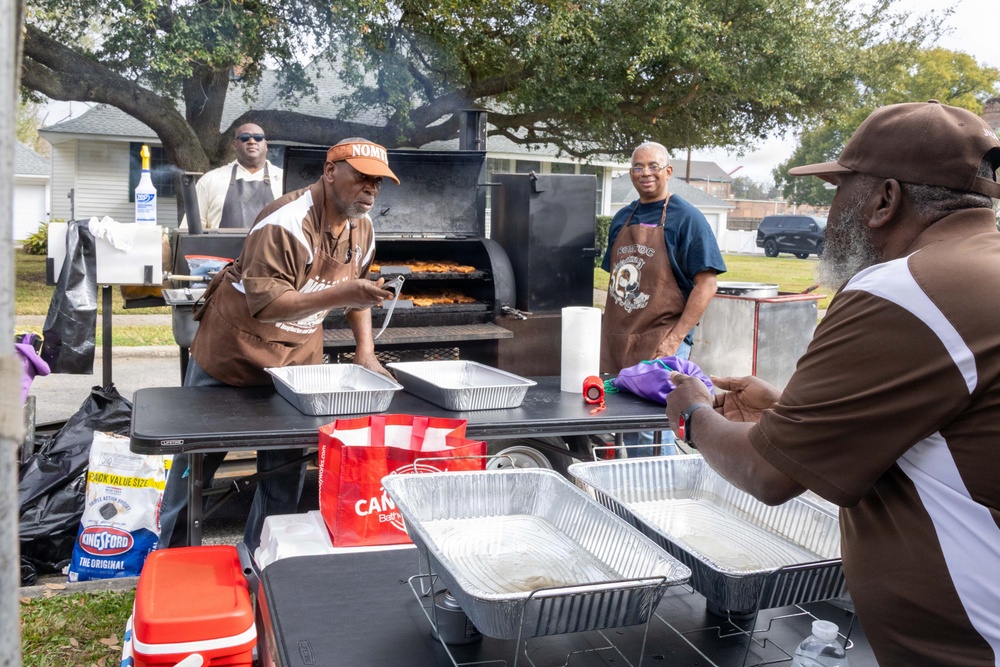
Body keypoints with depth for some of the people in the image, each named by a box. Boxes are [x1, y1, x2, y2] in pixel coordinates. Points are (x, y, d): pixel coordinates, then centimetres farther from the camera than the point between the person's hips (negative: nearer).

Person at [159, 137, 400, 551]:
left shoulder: (362, 228, -1)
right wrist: (340, 295, -40)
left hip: (297, 363, 6)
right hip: (231, 356, -5)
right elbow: (265, 303, -32)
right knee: (196, 462, 11)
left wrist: (366, 353, 0)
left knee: (285, 474, 9)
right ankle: (170, 556, 31)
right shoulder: (285, 224, -26)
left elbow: (355, 288, 12)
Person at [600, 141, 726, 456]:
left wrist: (675, 339, -15)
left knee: (653, 429, -6)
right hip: (618, 342, 6)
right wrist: (607, 333, 11)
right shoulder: (622, 218, 14)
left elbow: (706, 284, -10)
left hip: (661, 344, -6)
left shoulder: (686, 217, -4)